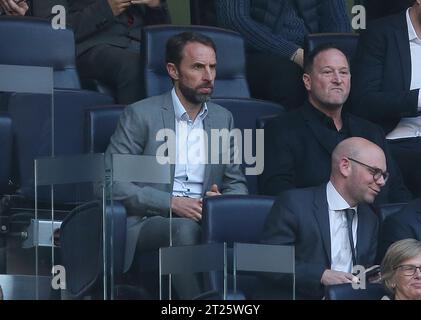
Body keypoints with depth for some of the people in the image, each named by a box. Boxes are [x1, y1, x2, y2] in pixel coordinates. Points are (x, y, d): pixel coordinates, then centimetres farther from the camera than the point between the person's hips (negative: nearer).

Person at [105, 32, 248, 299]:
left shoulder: (223, 119, 18)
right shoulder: (141, 114, 2)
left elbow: (237, 184, 21)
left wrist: (222, 201, -5)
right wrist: (171, 203, -15)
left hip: (203, 221, 4)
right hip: (149, 223, -4)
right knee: (185, 228, -38)